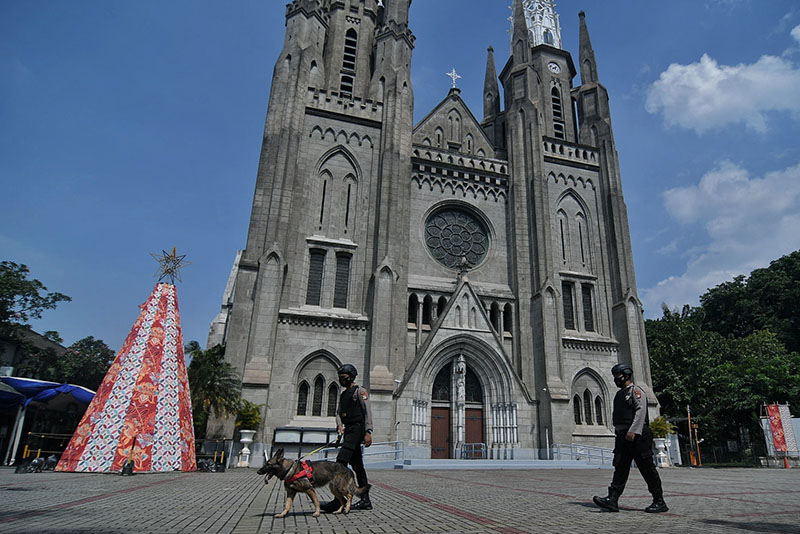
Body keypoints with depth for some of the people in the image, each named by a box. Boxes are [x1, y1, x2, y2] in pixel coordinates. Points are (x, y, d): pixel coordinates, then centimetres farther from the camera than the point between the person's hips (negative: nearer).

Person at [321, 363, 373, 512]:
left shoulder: (360, 391, -4)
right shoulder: (343, 394, 21)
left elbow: (367, 412, -11)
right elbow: (339, 413, 16)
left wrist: (368, 432, -19)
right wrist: (339, 425, -5)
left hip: (357, 428, -9)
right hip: (348, 430, 9)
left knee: (341, 460, -18)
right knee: (357, 465, 10)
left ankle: (338, 500, -20)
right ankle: (365, 500, 15)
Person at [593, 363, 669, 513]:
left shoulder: (636, 391, -5)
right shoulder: (619, 394, 20)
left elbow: (640, 412, -17)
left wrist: (632, 431, -25)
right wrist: (618, 430, 14)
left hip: (638, 436, -8)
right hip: (622, 436, 8)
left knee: (647, 469, 0)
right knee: (620, 467, 1)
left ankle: (659, 502, 11)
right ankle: (612, 500, -4)